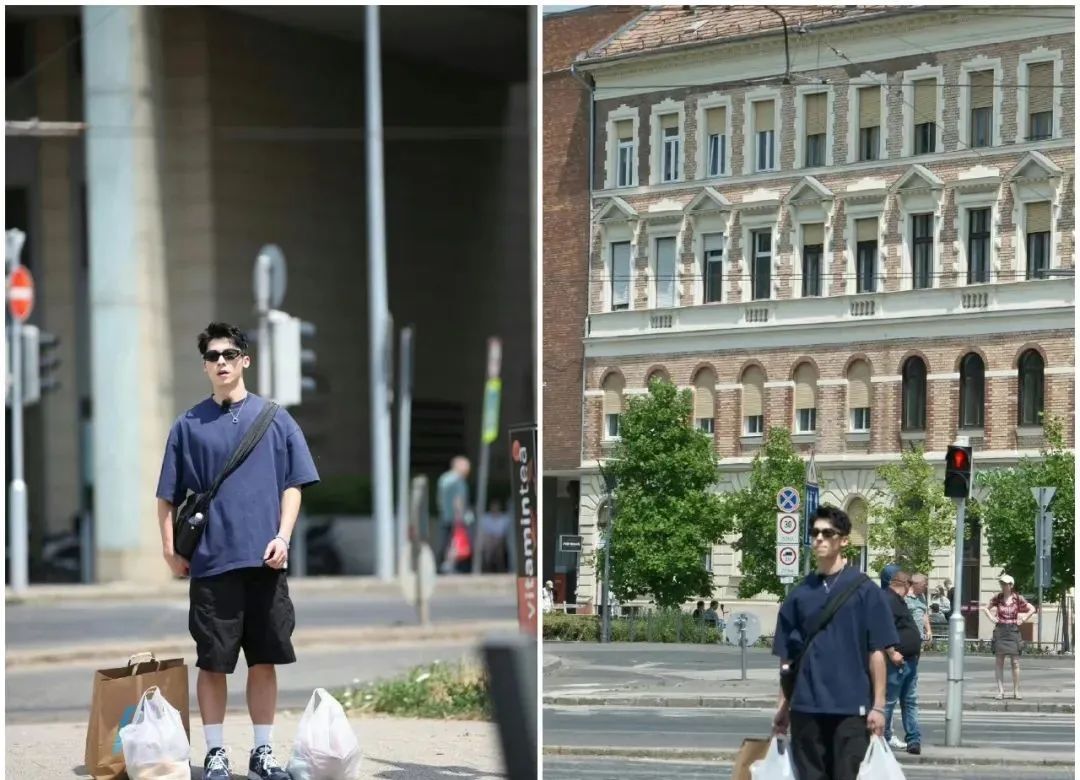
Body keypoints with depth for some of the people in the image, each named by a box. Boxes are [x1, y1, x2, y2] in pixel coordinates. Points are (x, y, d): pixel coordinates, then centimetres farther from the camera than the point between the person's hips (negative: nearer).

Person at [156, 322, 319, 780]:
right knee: (213, 662, 1)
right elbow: (169, 495, 9)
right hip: (210, 562, 0)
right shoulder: (189, 425, 7)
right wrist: (170, 548, -2)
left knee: (264, 661, 4)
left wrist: (283, 536, -6)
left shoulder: (274, 419, 7)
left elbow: (293, 484, 7)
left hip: (264, 560, 1)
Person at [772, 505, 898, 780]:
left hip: (851, 708, -3)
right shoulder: (799, 594, 9)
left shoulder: (863, 590, 0)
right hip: (806, 708, 3)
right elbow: (787, 656, 13)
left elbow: (877, 652, -1)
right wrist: (783, 706, 9)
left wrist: (878, 705, -7)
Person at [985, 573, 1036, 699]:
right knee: (998, 662, -1)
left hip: (1013, 631, -1)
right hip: (1000, 631, 1)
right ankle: (1000, 691, 3)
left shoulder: (1018, 599, -2)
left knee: (1015, 662, -2)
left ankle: (1016, 691, 6)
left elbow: (1032, 609, 7)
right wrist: (991, 618, 4)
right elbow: (987, 608, 19)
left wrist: (1023, 619, -2)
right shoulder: (997, 598, 3)